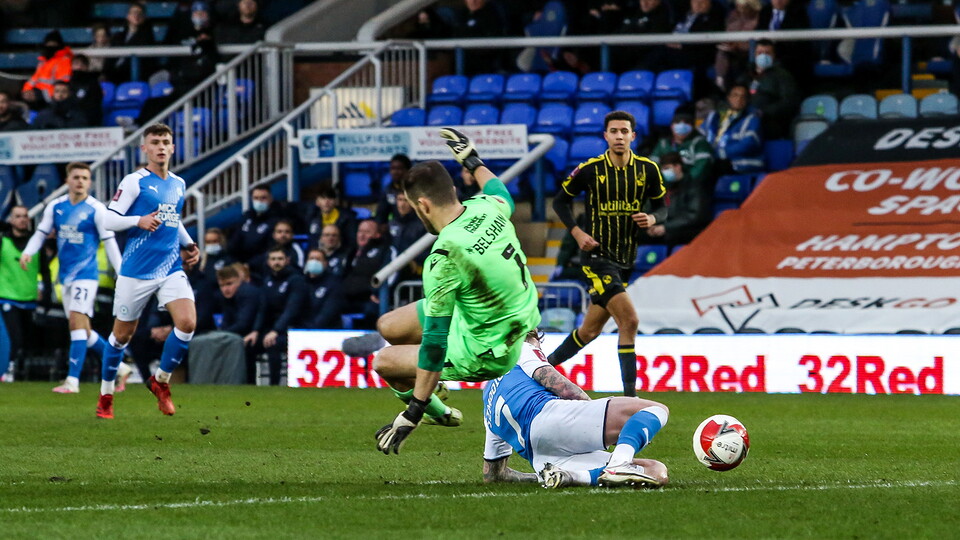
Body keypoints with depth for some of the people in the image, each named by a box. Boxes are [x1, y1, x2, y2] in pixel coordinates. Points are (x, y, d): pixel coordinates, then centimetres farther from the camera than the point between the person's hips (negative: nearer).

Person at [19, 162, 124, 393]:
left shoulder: (96, 209, -7)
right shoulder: (55, 207, 6)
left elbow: (109, 242, -4)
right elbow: (41, 233, 12)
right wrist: (28, 252, -7)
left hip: (86, 273, -6)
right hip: (66, 276, 6)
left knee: (77, 321, -17)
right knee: (83, 330, 9)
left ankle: (72, 381, -18)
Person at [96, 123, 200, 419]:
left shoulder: (178, 184, 12)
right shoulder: (134, 182, -6)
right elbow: (109, 220, -9)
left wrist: (188, 245, 16)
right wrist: (139, 221, -24)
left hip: (172, 269, 4)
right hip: (137, 272, -4)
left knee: (187, 322, -16)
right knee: (123, 333, 5)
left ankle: (161, 380, 6)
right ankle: (106, 394, 23)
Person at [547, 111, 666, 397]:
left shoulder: (648, 169, 0)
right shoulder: (590, 169, -8)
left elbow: (661, 206, 11)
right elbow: (560, 201, 4)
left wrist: (652, 218, -13)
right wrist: (577, 232, -10)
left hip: (625, 260, 5)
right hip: (597, 255, -5)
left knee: (590, 330, 13)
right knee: (629, 320, -19)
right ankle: (630, 395, -15)